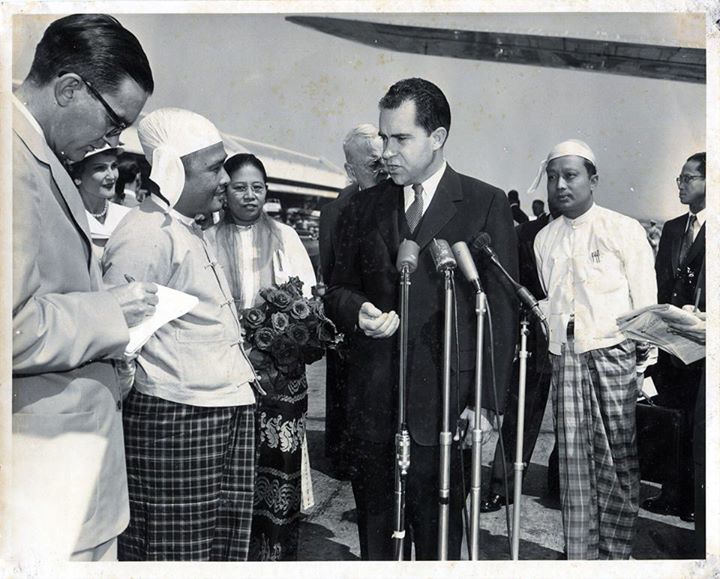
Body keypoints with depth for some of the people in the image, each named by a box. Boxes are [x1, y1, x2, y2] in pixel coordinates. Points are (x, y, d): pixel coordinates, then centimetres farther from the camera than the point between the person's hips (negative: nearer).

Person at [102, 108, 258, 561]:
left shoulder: (191, 231, 17)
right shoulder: (146, 235, -15)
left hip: (227, 414, 9)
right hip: (174, 424, -9)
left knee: (226, 549, 14)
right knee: (176, 555, 3)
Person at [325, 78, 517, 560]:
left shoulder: (486, 204, -1)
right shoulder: (364, 208, 11)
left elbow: (502, 309, -2)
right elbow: (338, 288, 16)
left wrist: (488, 400, -7)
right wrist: (359, 312, -8)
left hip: (444, 405, -3)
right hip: (372, 402, 4)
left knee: (438, 537, 6)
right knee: (374, 529, 13)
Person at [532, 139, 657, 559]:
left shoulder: (624, 229, 1)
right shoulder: (544, 239, 13)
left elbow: (645, 302, 0)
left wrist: (645, 366, -4)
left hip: (616, 356, -3)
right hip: (565, 359, 3)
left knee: (619, 461, 2)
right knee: (574, 462, 5)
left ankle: (616, 555, 16)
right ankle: (579, 556, 16)